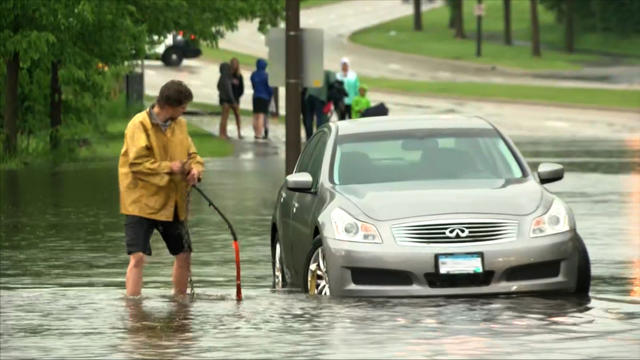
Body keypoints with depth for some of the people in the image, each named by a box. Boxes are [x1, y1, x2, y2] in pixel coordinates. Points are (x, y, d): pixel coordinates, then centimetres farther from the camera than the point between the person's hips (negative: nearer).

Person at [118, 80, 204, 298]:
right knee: (138, 257, -14)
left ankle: (180, 301, 31)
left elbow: (191, 154, 16)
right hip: (142, 202, -7)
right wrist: (169, 167, -23)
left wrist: (195, 168, -7)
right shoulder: (140, 125, -14)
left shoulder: (179, 125, 8)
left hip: (172, 204, 7)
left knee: (184, 255, 14)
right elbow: (137, 163, -21)